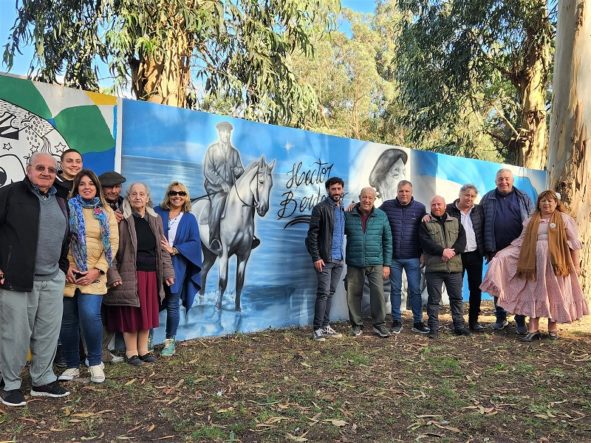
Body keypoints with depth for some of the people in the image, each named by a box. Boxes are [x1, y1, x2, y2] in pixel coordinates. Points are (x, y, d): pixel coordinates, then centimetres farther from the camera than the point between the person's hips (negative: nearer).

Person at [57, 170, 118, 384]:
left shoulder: (106, 212, 10)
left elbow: (113, 243, 3)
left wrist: (97, 270, -8)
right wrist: (65, 267, -10)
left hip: (94, 275, 0)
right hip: (68, 274, 1)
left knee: (90, 316, -15)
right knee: (67, 321, 5)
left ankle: (95, 363, 4)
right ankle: (72, 365, 21)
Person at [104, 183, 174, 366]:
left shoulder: (155, 220, 11)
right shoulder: (121, 220, -5)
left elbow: (162, 248, 13)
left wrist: (167, 272, 7)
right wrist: (113, 274, -16)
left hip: (151, 274, 5)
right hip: (130, 274, -5)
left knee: (147, 312, 11)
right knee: (131, 313, 1)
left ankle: (143, 349, 23)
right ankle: (131, 352, 14)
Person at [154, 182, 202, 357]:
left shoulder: (189, 219, 6)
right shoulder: (157, 212, 7)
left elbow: (195, 242, -2)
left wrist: (174, 250, -13)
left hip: (177, 267, 0)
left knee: (172, 305, 5)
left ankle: (170, 341, 17)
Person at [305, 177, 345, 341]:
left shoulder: (343, 210, 13)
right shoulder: (320, 208, -8)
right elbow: (312, 234, -12)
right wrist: (316, 257, -16)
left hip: (338, 260, 7)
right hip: (325, 259, -6)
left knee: (331, 293, 10)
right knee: (323, 293, -6)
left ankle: (326, 326, 18)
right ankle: (317, 329, 1)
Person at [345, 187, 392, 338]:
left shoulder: (381, 216, 4)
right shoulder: (348, 215, 1)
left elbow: (387, 241, 6)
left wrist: (387, 264, 2)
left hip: (375, 263, 0)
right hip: (354, 263, 0)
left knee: (378, 293, -6)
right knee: (354, 295, 5)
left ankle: (379, 324, 10)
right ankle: (356, 325, 20)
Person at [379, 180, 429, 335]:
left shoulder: (420, 208, 2)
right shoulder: (387, 206, 0)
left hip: (413, 257, 0)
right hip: (393, 257, 0)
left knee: (415, 290, 4)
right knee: (395, 290, 9)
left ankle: (418, 322, 14)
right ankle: (396, 321, 19)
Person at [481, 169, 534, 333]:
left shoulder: (524, 199, 5)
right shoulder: (488, 199, 5)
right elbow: (484, 226, 3)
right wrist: (488, 250, -2)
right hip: (497, 251, 1)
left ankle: (521, 321, 13)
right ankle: (501, 318, 21)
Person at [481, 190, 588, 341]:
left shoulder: (564, 219, 3)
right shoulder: (531, 221, 12)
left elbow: (574, 243, 2)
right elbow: (521, 241, 11)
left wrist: (576, 264, -4)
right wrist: (503, 254, 1)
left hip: (556, 264, -3)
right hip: (535, 264, 3)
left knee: (554, 295, 5)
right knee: (534, 294, 3)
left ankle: (553, 328, 19)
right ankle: (533, 329, 7)